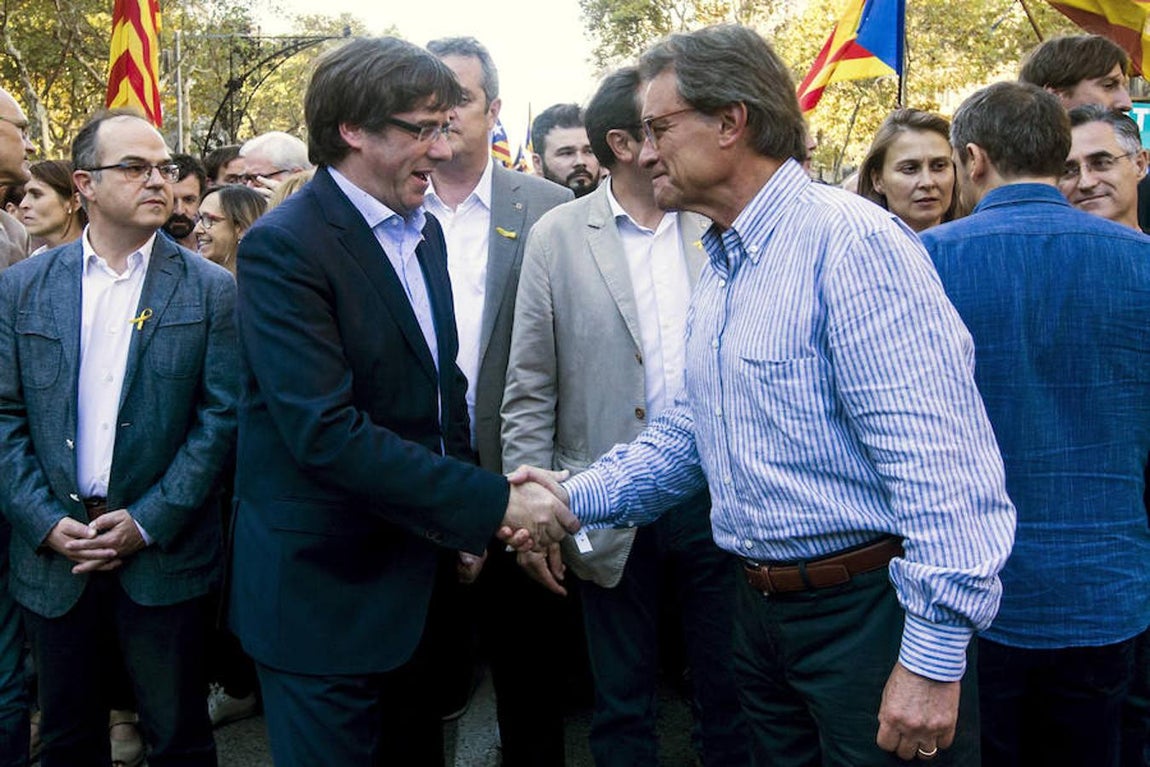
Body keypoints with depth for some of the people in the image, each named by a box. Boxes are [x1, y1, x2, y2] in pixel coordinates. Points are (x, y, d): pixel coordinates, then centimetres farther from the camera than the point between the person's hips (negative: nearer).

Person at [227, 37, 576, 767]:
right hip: (324, 591, -7)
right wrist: (491, 503, -23)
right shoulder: (283, 248, -18)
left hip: (417, 579, 7)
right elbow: (325, 431, -26)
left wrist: (464, 523, -1)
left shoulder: (424, 230, 7)